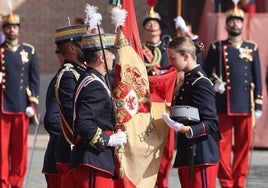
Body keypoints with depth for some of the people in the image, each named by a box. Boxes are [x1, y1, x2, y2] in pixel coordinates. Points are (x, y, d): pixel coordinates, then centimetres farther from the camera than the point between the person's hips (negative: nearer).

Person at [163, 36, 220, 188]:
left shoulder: (201, 84, -12)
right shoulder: (187, 81, 16)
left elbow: (211, 123, -16)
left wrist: (187, 129, -28)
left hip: (201, 156, -10)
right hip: (187, 154, 10)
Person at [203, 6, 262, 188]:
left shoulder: (252, 48, 10)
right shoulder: (217, 48, 5)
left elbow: (257, 78, 11)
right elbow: (205, 73, 10)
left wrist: (258, 105, 7)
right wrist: (213, 84, -9)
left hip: (245, 106, 2)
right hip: (223, 106, -2)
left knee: (243, 146, 4)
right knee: (223, 146, -1)